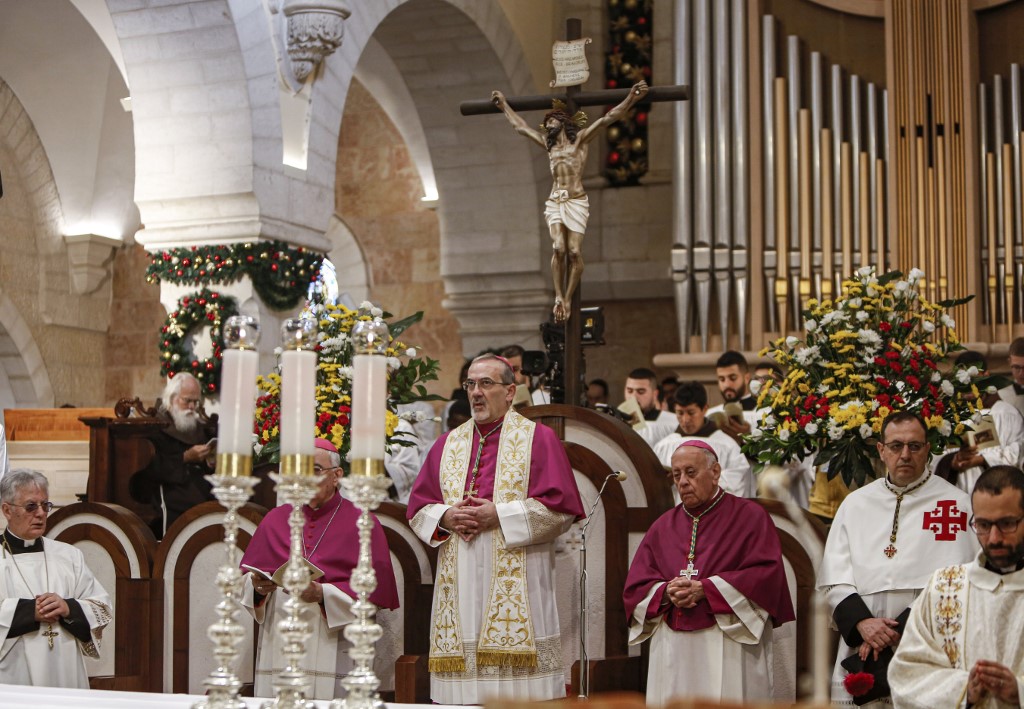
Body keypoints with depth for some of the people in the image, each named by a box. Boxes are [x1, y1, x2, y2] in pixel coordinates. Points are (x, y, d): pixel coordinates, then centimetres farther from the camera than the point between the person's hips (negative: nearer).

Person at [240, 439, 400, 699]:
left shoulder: (361, 523, 1)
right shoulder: (275, 519, 13)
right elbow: (246, 576, 12)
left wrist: (323, 594, -18)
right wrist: (258, 586, -10)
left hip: (334, 646, -3)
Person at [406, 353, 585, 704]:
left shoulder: (539, 439, 4)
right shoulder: (448, 444, 17)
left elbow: (560, 507, -5)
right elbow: (418, 508, 15)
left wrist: (499, 515, -12)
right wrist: (446, 517, -6)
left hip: (516, 584, -4)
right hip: (460, 584, 4)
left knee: (517, 685, -8)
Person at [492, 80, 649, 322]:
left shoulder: (581, 138, 11)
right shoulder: (548, 144, 23)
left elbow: (607, 118, 2)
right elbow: (520, 126, 33)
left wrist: (631, 99, -6)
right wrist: (504, 105, 39)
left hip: (576, 202, -3)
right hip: (554, 202, 3)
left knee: (574, 252, -12)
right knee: (558, 248, -17)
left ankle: (567, 298, -5)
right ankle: (559, 297, -15)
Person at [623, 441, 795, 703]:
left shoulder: (749, 516, 4)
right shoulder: (663, 526, 15)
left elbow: (766, 575, -9)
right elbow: (635, 587, 10)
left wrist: (704, 589, -14)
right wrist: (666, 592, -12)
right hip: (672, 652, 3)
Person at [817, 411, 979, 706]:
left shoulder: (954, 503, 0)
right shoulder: (855, 502, 11)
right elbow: (833, 577, 5)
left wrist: (901, 629, -15)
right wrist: (862, 622, -12)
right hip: (859, 647, 3)